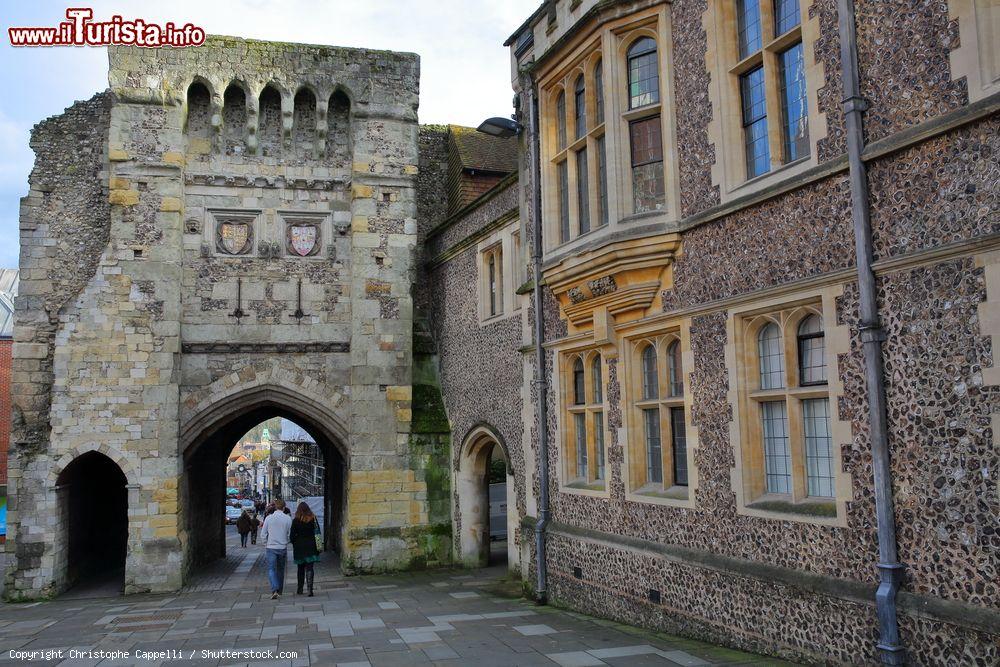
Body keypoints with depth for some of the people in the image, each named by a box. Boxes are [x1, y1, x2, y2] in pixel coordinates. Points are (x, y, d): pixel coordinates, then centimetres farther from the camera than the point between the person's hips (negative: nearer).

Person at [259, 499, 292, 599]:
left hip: (271, 547, -1)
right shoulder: (288, 519, -4)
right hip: (283, 547, 1)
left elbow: (263, 534, 1)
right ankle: (280, 591, 23)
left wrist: (266, 545, 14)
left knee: (271, 569, 0)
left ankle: (275, 590, -19)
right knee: (280, 570, 15)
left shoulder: (268, 518, -2)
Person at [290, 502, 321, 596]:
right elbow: (318, 533, 0)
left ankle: (300, 589, 22)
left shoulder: (295, 521, -6)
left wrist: (295, 544, 11)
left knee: (301, 568, 14)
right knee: (309, 568, -1)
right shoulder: (313, 519, -1)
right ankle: (310, 588, -13)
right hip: (311, 547, 0)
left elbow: (292, 536, -6)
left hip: (299, 547, 0)